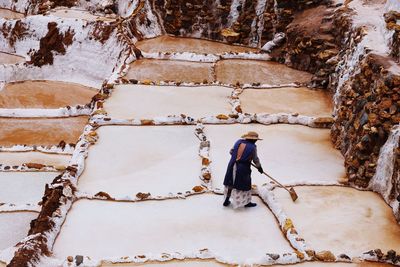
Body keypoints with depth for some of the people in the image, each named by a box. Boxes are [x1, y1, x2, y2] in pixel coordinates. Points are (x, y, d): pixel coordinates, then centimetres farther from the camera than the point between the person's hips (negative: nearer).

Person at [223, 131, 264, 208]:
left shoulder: (239, 142, 4)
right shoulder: (252, 147, -8)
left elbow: (231, 151, 12)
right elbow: (255, 159, 1)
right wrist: (259, 167, 18)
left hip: (232, 165, 5)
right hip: (243, 168, -5)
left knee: (230, 183, 14)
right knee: (245, 185, 8)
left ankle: (226, 201, 23)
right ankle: (246, 203, 18)